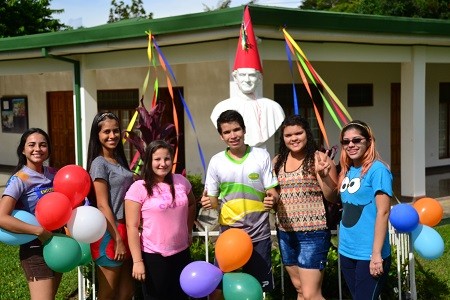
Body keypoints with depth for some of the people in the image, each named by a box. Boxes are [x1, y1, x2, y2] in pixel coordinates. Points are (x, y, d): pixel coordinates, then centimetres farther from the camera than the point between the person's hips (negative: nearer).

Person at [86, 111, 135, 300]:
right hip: (109, 233, -8)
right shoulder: (99, 163, -12)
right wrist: (118, 239, -17)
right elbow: (102, 205, -16)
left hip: (124, 229, 8)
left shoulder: (119, 159, 11)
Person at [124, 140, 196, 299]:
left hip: (182, 252, 5)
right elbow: (132, 227, -13)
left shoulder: (181, 181, 1)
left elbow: (191, 204, 22)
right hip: (153, 256, -5)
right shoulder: (138, 188, -13)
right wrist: (137, 261, -16)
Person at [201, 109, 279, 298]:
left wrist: (273, 199, -26)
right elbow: (213, 199, 5)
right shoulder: (216, 161, 0)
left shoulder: (261, 156, -3)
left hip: (258, 234, -1)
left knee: (259, 287, 9)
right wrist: (208, 202, -19)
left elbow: (272, 192, -2)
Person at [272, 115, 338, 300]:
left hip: (312, 234, -6)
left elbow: (333, 198, -9)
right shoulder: (278, 161, 8)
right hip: (285, 233, 6)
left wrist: (323, 175, -24)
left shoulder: (319, 158, -8)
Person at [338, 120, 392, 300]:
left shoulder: (377, 169, -12)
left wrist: (377, 254, -20)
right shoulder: (347, 171, 9)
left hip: (369, 254, -7)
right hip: (346, 251, 7)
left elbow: (383, 212, -17)